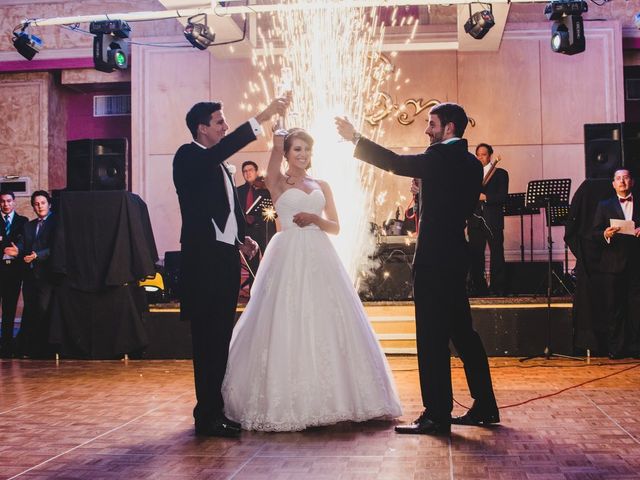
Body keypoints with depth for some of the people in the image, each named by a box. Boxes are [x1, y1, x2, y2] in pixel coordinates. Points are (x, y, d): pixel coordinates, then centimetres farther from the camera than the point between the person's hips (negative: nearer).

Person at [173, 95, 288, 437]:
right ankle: (207, 416, -1)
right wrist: (261, 118, -26)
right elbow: (225, 148, -26)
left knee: (221, 338, 11)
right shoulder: (188, 157, -6)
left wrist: (241, 238, 11)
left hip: (226, 257, 9)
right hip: (203, 258, -9)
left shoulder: (218, 163, 20)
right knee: (207, 339, -6)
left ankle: (216, 410, 18)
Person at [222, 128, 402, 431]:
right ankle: (288, 400, -2)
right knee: (287, 324, -8)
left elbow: (336, 227, 12)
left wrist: (316, 219, -5)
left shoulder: (322, 186, 18)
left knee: (326, 324, 1)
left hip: (319, 259, 4)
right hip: (288, 257, -4)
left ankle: (331, 397, 8)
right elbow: (276, 148, -9)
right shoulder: (278, 183, 7)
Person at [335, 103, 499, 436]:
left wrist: (356, 139, -10)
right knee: (462, 332, 15)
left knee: (432, 337, -6)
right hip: (456, 255, 9)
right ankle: (484, 406, 21)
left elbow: (397, 163, -17)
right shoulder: (472, 164, 14)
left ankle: (437, 415, -2)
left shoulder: (440, 156, -11)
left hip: (434, 257, -9)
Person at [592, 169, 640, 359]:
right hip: (614, 263, 0)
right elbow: (595, 233, 3)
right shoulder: (604, 206, 11)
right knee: (614, 308, 1)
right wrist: (605, 234, -17)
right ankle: (615, 348, 7)